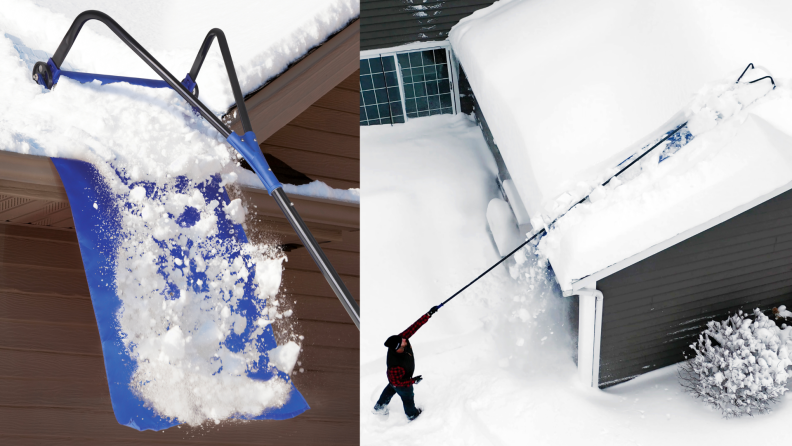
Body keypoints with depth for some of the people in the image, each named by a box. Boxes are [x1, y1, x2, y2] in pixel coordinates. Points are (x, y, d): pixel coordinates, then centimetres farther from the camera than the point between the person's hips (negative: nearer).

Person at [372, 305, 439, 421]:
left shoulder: (401, 338, -35)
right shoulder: (396, 365, -49)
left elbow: (414, 327, -30)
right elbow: (396, 382, -33)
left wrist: (428, 314, -33)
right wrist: (413, 380, -26)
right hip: (401, 383, -6)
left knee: (390, 389, 35)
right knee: (408, 398, 26)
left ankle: (379, 407, 63)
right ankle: (412, 414, 60)